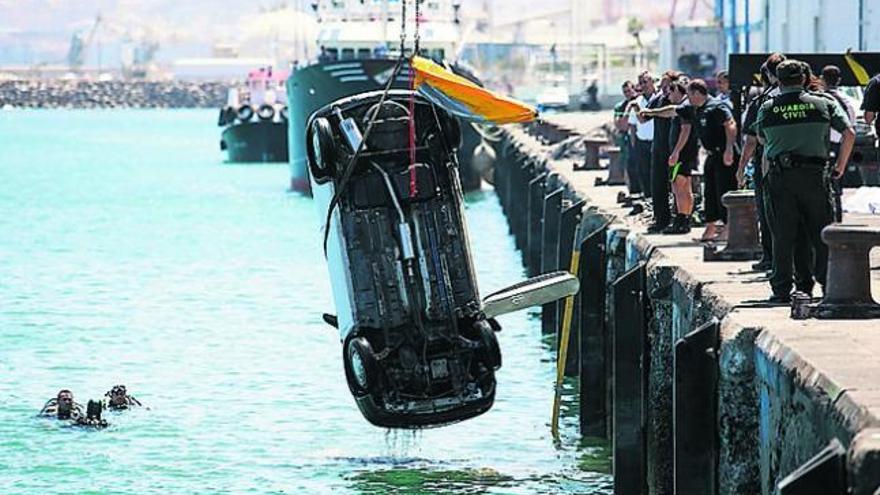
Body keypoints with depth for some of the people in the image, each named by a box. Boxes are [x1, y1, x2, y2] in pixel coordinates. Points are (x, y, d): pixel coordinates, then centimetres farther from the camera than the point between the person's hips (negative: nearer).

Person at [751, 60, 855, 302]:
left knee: (783, 235, 4)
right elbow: (849, 134, 0)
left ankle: (781, 289, 3)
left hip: (780, 176, 0)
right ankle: (829, 282, 6)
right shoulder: (823, 104, 2)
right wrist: (840, 165, 9)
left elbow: (761, 139, 15)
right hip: (814, 173, 0)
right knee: (821, 232, 8)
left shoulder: (767, 109, 3)